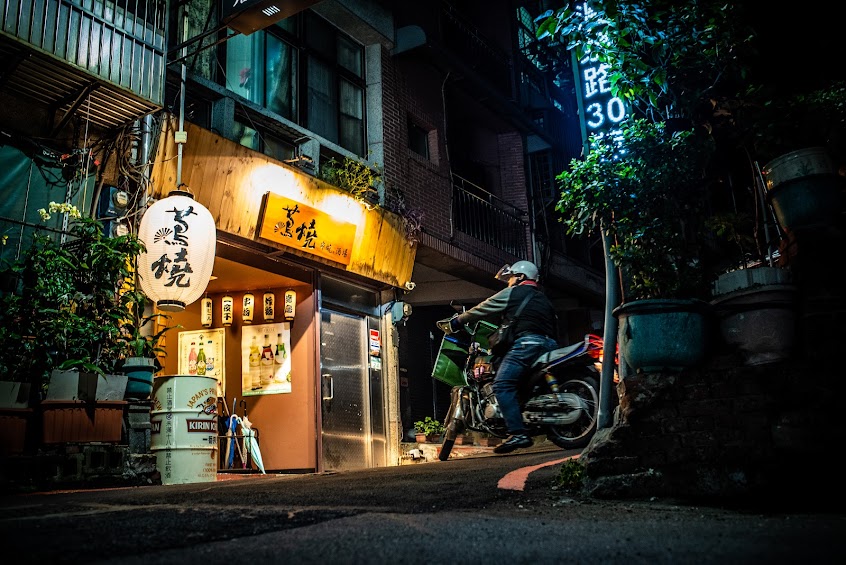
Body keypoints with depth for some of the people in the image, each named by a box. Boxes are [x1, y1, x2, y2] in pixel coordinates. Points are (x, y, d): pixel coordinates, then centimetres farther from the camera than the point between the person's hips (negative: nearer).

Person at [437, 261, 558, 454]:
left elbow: (483, 309, 12)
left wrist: (455, 321, 21)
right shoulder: (542, 298, 32)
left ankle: (518, 433, -27)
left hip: (527, 342, -9)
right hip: (549, 343, 9)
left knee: (503, 385, -15)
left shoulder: (512, 293, 8)